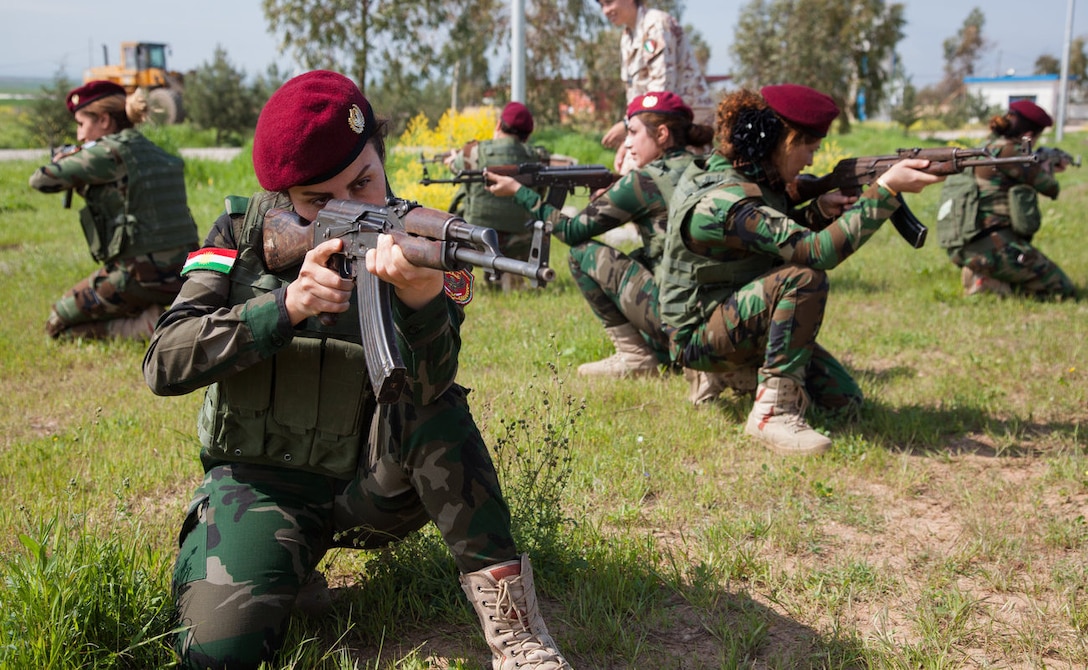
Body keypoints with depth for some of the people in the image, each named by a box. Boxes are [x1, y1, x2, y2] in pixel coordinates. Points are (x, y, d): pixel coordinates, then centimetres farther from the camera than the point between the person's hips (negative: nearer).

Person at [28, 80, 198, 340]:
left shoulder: (110, 153, -12)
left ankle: (142, 326, -6)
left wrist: (60, 162, 11)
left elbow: (42, 180, -10)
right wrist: (79, 181, 17)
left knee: (58, 324, 14)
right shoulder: (152, 151, 12)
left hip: (139, 277, -8)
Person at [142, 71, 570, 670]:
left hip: (371, 484, 0)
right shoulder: (242, 234, -4)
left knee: (433, 396, -30)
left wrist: (422, 297, -47)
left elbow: (426, 389, -25)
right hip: (258, 481, 0)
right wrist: (286, 306, -27)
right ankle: (291, 567, 6)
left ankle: (502, 602, -24)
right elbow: (164, 365, -12)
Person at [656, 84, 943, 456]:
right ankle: (773, 411, -25)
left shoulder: (751, 177, 1)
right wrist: (886, 189, -33)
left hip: (739, 315, 9)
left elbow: (787, 235, 14)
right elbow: (817, 252, -35)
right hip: (700, 335, -9)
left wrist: (819, 211, -8)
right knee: (805, 278, -32)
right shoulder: (723, 201, -28)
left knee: (843, 399, 3)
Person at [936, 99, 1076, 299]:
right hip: (993, 244, -10)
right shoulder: (1007, 151, -10)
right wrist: (1048, 168, 19)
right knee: (1064, 292, -1)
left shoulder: (986, 149, 17)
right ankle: (989, 283, -12)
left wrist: (1049, 169, 37)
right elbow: (1050, 187, -3)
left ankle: (982, 275, 4)